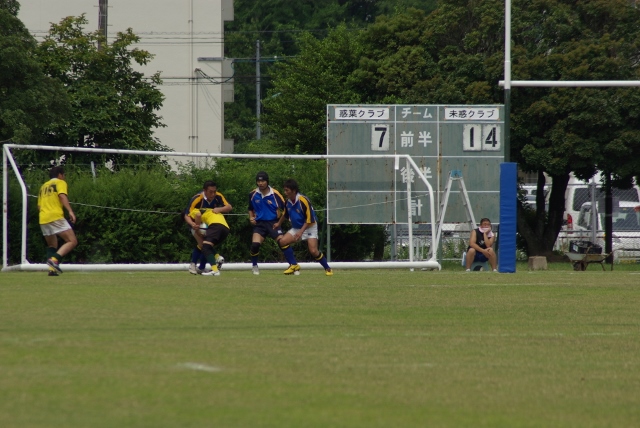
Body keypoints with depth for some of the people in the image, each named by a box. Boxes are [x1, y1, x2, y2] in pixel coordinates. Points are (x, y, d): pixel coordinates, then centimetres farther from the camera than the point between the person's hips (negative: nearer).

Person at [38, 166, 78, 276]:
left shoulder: (44, 186, 27)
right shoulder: (60, 182, 7)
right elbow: (62, 196, -12)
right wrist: (70, 211, -20)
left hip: (43, 220, 7)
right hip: (56, 217, -7)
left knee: (52, 246, 19)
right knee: (72, 241, -9)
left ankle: (52, 269, 1)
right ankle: (54, 259, -28)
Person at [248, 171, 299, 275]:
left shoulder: (275, 194, -9)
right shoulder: (253, 194, 1)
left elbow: (283, 208, 0)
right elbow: (251, 208, 19)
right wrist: (251, 217, 2)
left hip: (273, 223, -2)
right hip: (260, 223, 2)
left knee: (282, 241, -18)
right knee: (255, 244, -18)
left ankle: (294, 265, -11)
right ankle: (254, 266, 7)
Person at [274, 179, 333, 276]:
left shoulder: (303, 201, -25)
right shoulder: (288, 201, -4)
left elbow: (309, 219, -22)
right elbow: (285, 214, 19)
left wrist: (301, 232, -27)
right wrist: (279, 223, 24)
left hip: (309, 227, -7)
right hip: (296, 228, 7)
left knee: (313, 251, -18)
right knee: (283, 242, -12)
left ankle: (328, 269, 2)